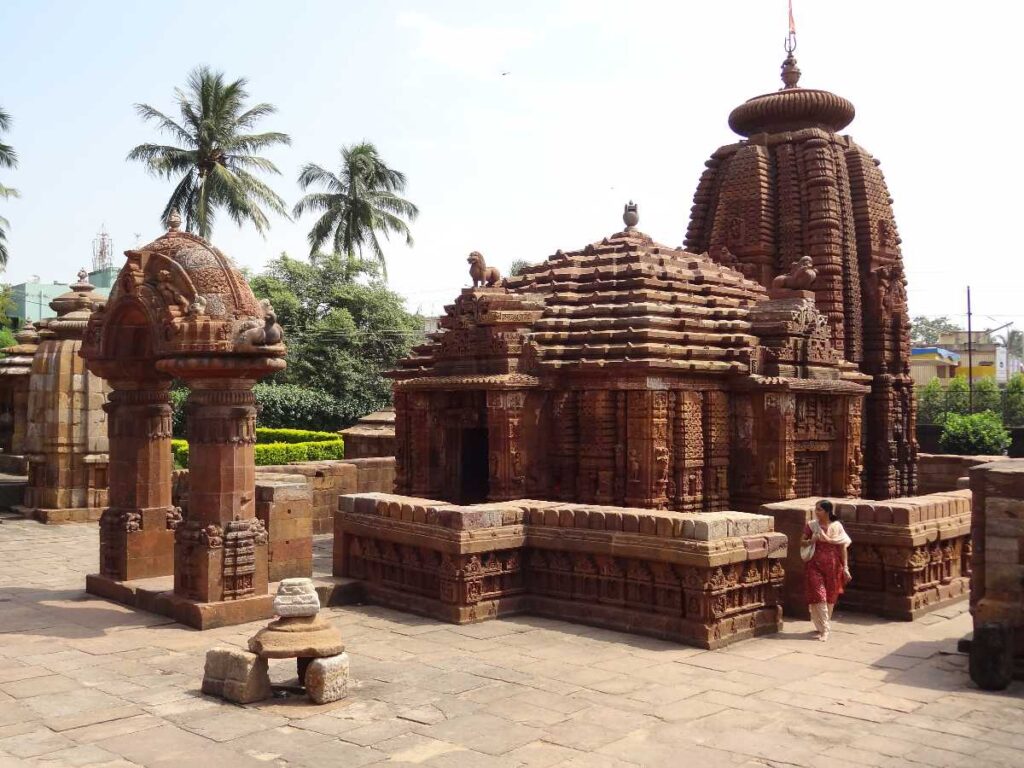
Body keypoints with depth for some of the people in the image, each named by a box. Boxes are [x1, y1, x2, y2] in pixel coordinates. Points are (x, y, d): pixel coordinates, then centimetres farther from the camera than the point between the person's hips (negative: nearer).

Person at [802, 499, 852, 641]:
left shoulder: (837, 526, -1)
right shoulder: (811, 525, 0)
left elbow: (843, 547, 2)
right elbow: (802, 542, 8)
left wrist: (845, 567, -1)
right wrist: (810, 541, -14)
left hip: (832, 565, 0)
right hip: (815, 565, 0)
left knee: (830, 597, 9)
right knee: (818, 596, -8)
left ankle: (824, 625, 27)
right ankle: (824, 629, -2)